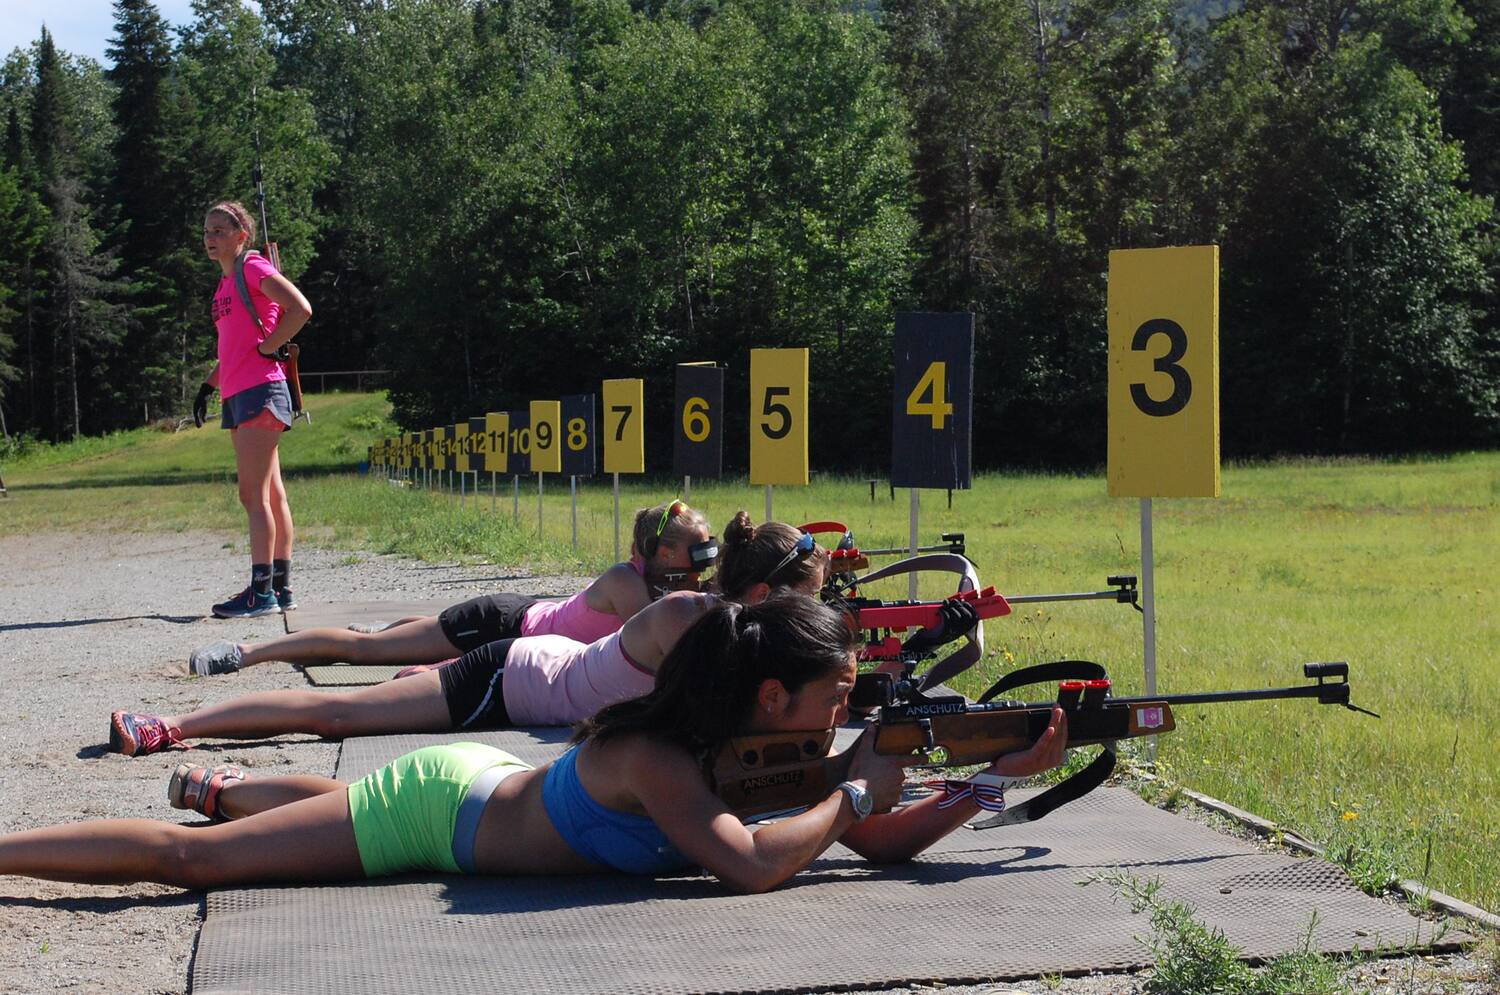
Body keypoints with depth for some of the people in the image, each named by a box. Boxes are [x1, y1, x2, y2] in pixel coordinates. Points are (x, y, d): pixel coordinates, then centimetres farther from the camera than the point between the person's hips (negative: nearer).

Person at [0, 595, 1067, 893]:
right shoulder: (660, 759, -34)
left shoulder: (774, 746, -10)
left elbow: (882, 843, -7)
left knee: (328, 797, 37)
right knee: (193, 859, 0)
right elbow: (750, 868, -47)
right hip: (437, 811, -7)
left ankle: (211, 785, 57)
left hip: (484, 778, 8)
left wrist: (1003, 772, -18)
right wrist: (860, 786, -35)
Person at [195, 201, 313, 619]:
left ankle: (261, 592, -14)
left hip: (260, 390, -10)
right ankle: (281, 587, 14)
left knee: (254, 495, -12)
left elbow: (300, 309, -19)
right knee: (270, 494, 10)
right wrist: (208, 385, 21)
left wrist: (268, 348, -13)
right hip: (237, 395, 10)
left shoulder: (253, 267, -7)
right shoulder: (225, 284, 20)